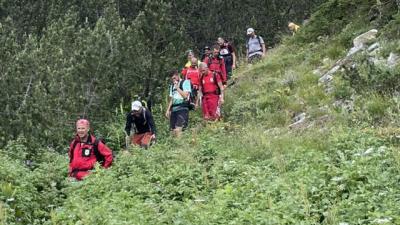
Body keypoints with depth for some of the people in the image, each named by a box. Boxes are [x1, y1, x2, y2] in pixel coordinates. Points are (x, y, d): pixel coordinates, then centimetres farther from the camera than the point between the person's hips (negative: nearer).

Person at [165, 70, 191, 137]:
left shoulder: (185, 82, 2)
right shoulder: (172, 86, 23)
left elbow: (185, 95, -9)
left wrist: (177, 87, -6)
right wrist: (168, 110, 17)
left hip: (182, 108, -7)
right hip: (174, 109, 7)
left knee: (178, 130, -20)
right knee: (173, 130, -1)